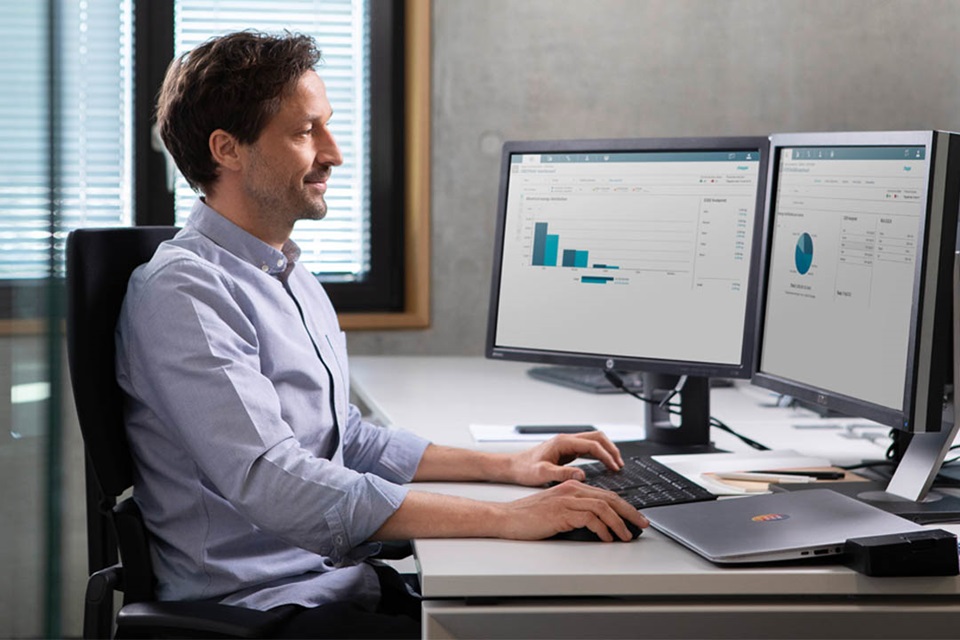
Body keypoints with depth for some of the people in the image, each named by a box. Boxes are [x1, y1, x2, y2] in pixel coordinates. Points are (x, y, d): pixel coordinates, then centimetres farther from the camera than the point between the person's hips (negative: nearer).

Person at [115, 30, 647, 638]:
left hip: (348, 579, 9)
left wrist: (505, 465, 11)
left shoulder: (293, 278, 17)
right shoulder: (181, 292, -16)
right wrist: (505, 517, -28)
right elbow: (274, 485, -26)